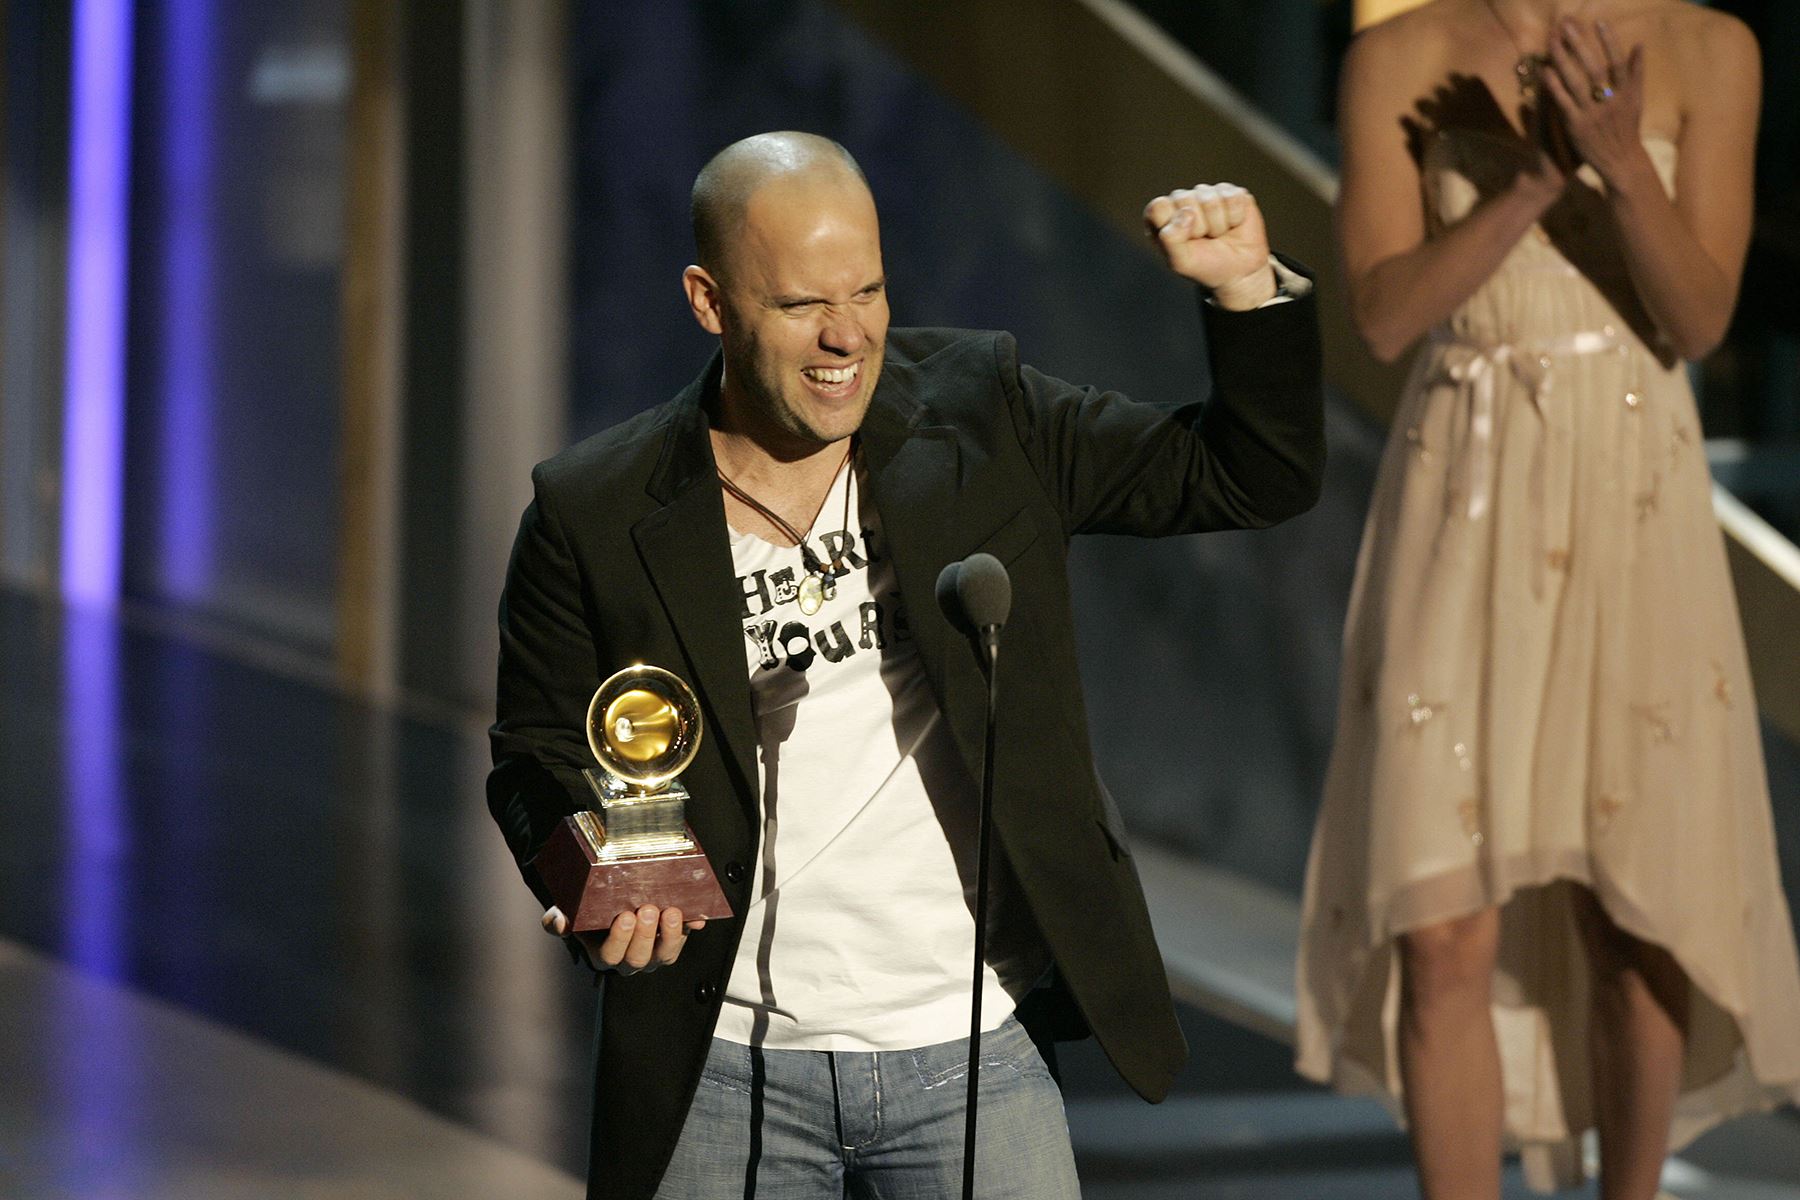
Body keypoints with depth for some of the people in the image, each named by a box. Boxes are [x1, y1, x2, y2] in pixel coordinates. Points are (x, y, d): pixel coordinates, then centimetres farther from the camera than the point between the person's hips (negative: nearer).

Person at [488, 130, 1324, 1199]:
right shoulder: (593, 515, -3)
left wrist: (1248, 289, -10)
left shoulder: (980, 412, 1)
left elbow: (1255, 478, 5)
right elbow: (540, 759, 7)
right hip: (722, 1075, 0)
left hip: (970, 1057, 0)